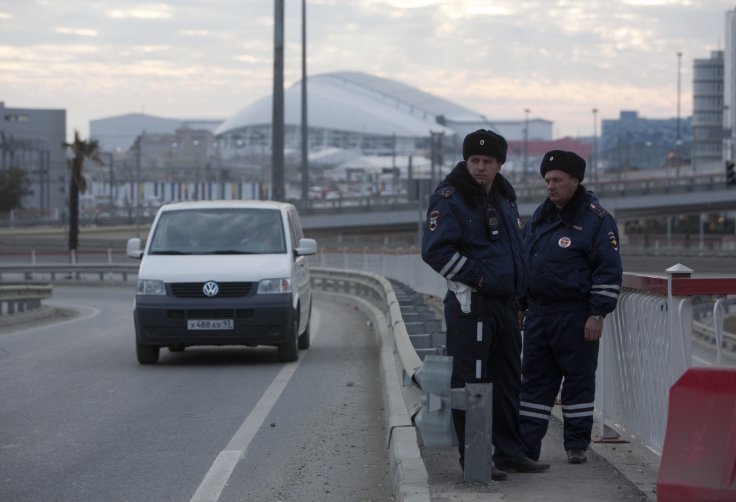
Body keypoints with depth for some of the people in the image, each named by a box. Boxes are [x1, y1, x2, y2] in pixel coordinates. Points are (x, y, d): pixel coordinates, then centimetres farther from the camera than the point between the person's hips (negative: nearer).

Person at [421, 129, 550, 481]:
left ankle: (510, 452, 22)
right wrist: (477, 278, -17)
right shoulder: (450, 198, -11)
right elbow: (436, 250, -20)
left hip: (504, 303, 8)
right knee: (470, 382, -5)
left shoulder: (504, 197, 15)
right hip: (470, 304, -8)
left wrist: (517, 288, 16)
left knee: (508, 381, 13)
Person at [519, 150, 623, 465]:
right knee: (534, 380, 5)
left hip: (575, 318, -6)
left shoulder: (596, 220, -7)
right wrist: (520, 305, 18)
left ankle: (577, 444, 12)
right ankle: (525, 445, 8)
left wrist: (598, 314, -15)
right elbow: (522, 262, 22)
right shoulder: (539, 218, 14)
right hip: (538, 315, 6)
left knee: (579, 379, 3)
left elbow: (609, 271, -10)